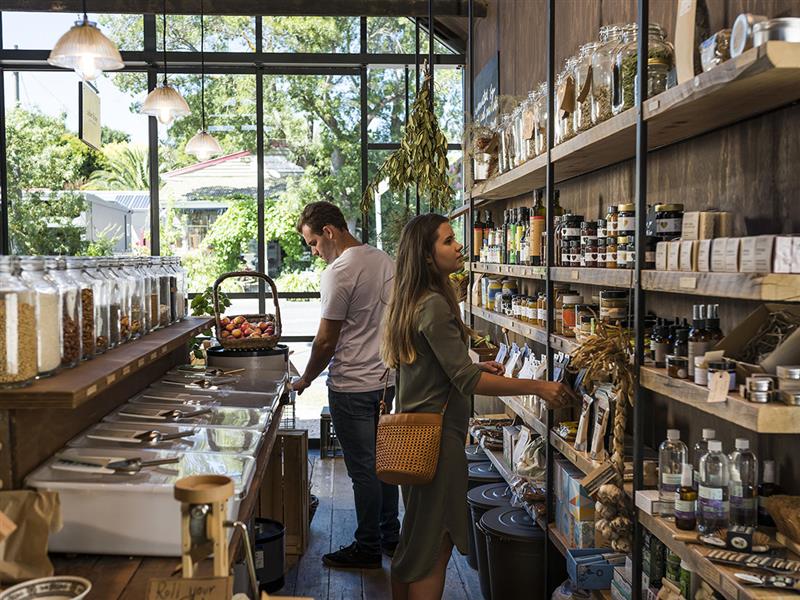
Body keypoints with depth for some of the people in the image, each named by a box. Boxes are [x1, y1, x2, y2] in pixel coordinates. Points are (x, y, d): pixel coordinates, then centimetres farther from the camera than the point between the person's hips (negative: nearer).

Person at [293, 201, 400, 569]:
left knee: (362, 470, 2)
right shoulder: (384, 261, 8)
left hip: (352, 387, -9)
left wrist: (305, 380, -1)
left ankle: (368, 549, 14)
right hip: (386, 380, 9)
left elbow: (326, 341, -15)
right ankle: (390, 536, 30)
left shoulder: (339, 272, -17)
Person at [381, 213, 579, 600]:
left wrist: (475, 367, 13)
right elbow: (467, 381, -23)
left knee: (414, 541, 18)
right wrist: (538, 387, -21)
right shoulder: (434, 306, -19)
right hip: (437, 437, -10)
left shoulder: (412, 302, 11)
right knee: (433, 547, -1)